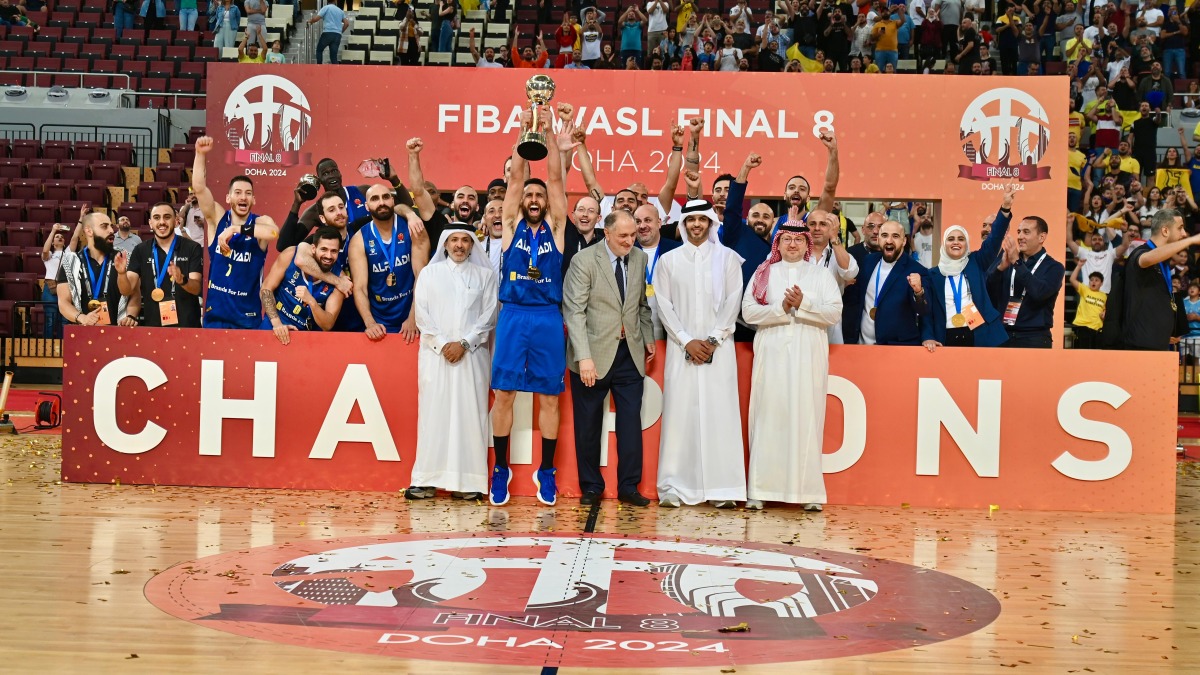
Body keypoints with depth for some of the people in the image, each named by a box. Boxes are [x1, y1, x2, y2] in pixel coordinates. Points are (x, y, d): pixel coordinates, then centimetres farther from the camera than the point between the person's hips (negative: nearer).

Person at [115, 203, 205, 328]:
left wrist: (182, 280, -32)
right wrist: (122, 273, -23)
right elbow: (127, 290, -3)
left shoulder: (192, 248, -5)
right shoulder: (141, 250, 2)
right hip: (152, 324, 2)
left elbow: (197, 288, -12)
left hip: (187, 324, -2)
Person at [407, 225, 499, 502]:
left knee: (469, 413, -4)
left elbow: (488, 316, 4)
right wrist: (442, 344, -7)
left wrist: (464, 343, -8)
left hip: (472, 354, 0)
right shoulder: (430, 272, 12)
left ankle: (467, 482, -3)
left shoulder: (484, 275, 11)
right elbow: (421, 312, 4)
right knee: (433, 412, -3)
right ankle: (427, 480, -2)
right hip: (435, 354, 0)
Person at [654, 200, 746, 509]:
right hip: (681, 349, 1)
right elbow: (664, 305, 3)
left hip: (719, 348, 0)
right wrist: (687, 341, -7)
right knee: (679, 413, -3)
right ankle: (673, 488, 0)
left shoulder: (728, 258, 7)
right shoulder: (669, 260, 9)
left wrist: (713, 340, -9)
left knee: (719, 412, -5)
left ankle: (722, 489, -4)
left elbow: (733, 303, 1)